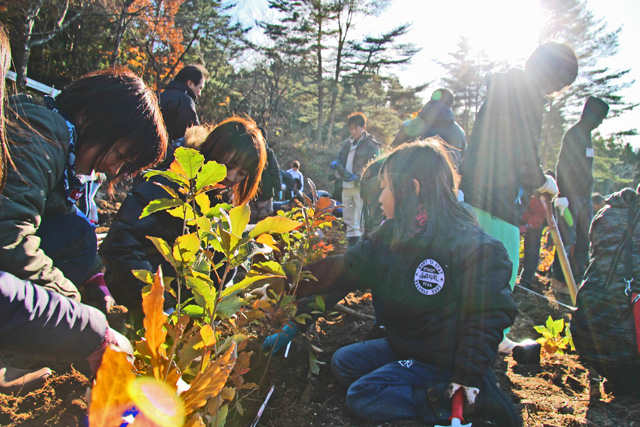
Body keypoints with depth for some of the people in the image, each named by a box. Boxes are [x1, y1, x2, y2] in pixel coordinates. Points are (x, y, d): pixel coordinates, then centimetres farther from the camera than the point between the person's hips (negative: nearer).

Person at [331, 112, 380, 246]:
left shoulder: (371, 144, -5)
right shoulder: (347, 143, 16)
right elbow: (340, 158, 20)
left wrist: (357, 176, -25)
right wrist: (335, 163, -4)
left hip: (361, 186, -7)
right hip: (347, 186, 7)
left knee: (362, 219, -9)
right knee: (348, 218, 13)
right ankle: (352, 244, 24)